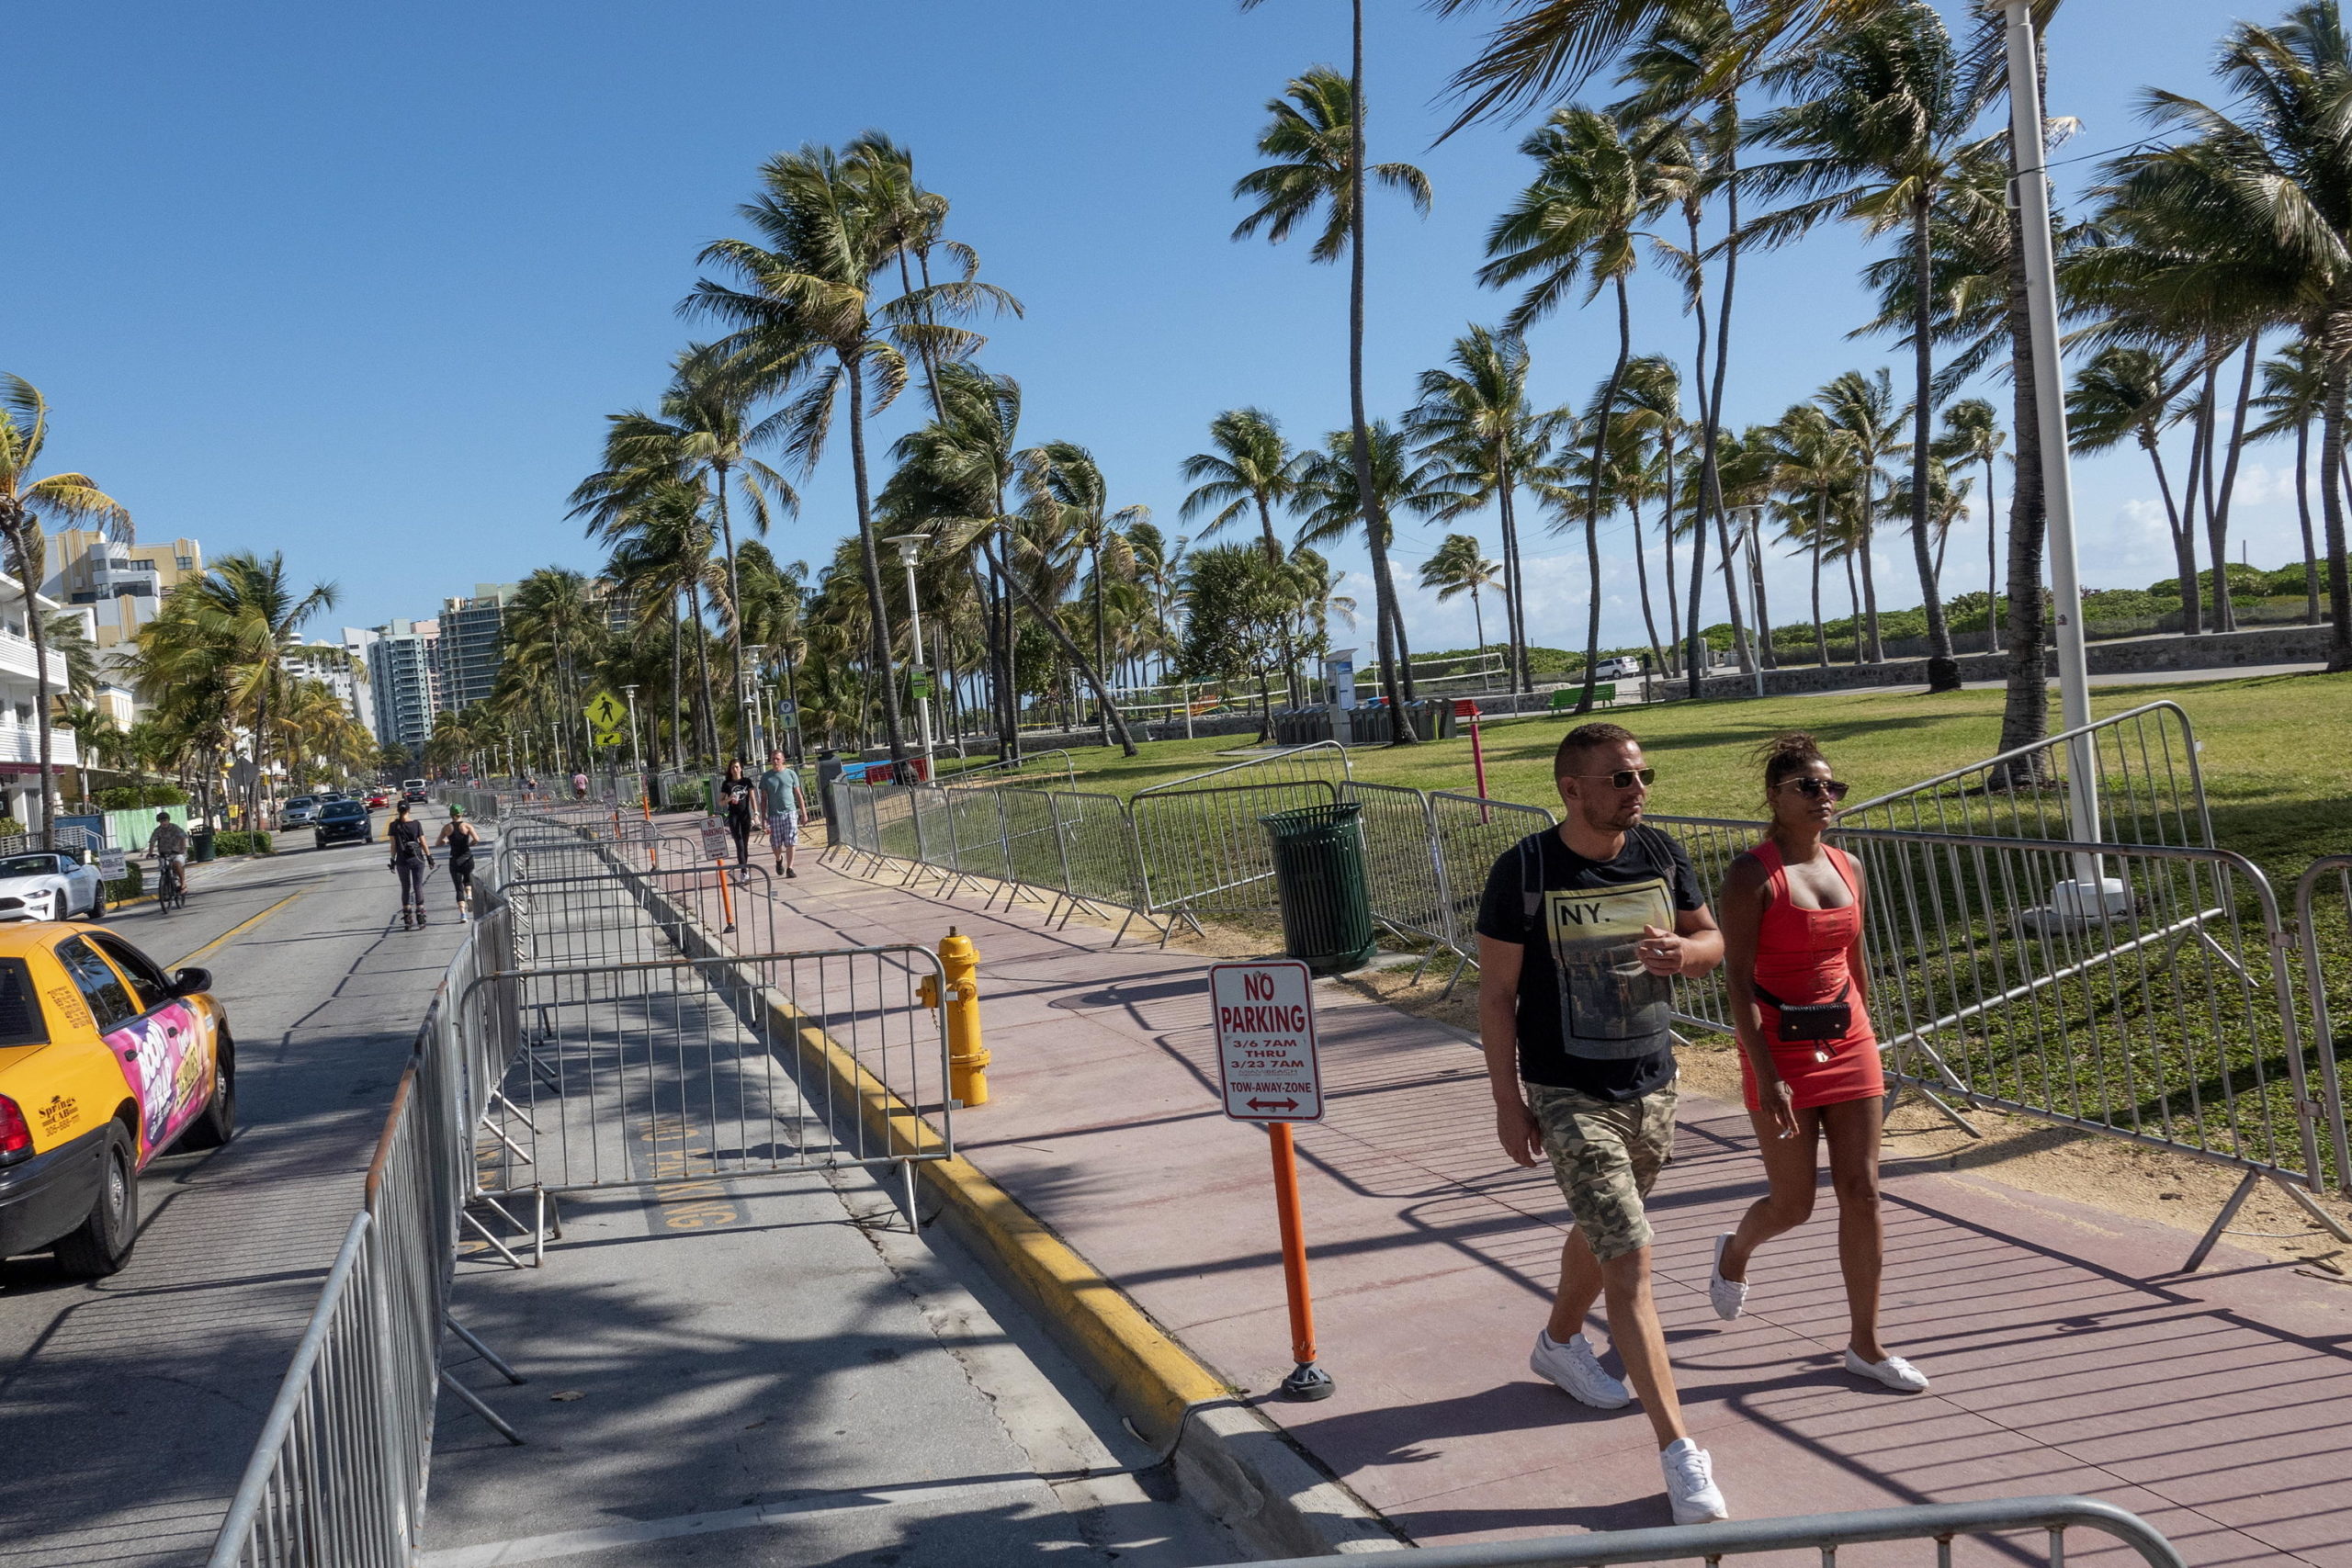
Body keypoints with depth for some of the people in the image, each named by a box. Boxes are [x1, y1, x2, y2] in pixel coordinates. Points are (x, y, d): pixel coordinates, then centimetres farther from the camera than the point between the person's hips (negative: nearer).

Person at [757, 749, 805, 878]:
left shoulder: (791, 774, 6)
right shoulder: (766, 777, 5)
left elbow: (798, 795, 9)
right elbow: (763, 799, 7)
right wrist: (763, 817, 1)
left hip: (790, 812, 0)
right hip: (774, 814, 0)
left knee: (790, 842, -6)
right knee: (776, 844, 4)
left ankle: (789, 868, 0)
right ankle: (779, 859, 34)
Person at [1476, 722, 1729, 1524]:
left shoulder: (1661, 855, -2)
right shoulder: (1525, 871, -15)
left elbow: (1715, 940, 10)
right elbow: (1495, 993, -10)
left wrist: (1681, 951, -15)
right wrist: (1508, 1101, -11)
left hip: (1652, 1088, 6)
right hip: (1568, 1097, -5)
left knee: (1601, 1230, 25)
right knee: (1630, 1260, -11)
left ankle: (1559, 1342, 52)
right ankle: (1679, 1453, -6)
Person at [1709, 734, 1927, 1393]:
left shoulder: (1847, 868, 6)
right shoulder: (1753, 875, -14)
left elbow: (1853, 963, 16)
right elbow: (1738, 981, -17)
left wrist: (1864, 1048, 18)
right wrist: (1766, 1078, -21)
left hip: (1847, 1042, 6)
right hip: (1781, 1047, -6)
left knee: (1861, 1194, 5)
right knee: (1793, 1204, 5)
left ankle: (1864, 1344, 16)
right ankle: (1734, 1252, 39)